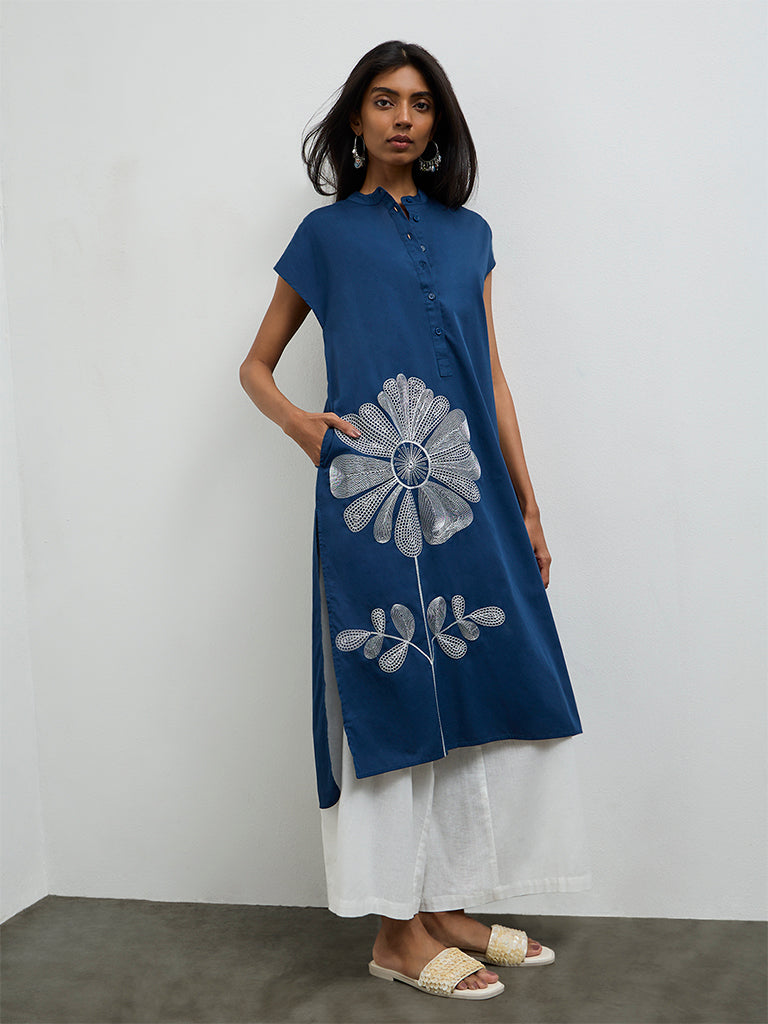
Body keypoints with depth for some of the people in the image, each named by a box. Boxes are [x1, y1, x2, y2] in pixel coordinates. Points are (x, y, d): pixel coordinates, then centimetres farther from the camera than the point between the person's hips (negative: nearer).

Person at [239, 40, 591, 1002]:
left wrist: (527, 504, 11)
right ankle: (397, 932, 12)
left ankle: (448, 906, 20)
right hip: (371, 501, -4)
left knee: (473, 694, 4)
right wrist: (300, 422, -8)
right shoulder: (326, 234, 8)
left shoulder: (467, 233, 16)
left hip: (471, 499, 4)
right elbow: (256, 364, 13)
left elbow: (491, 375, 15)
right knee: (389, 700, -1)